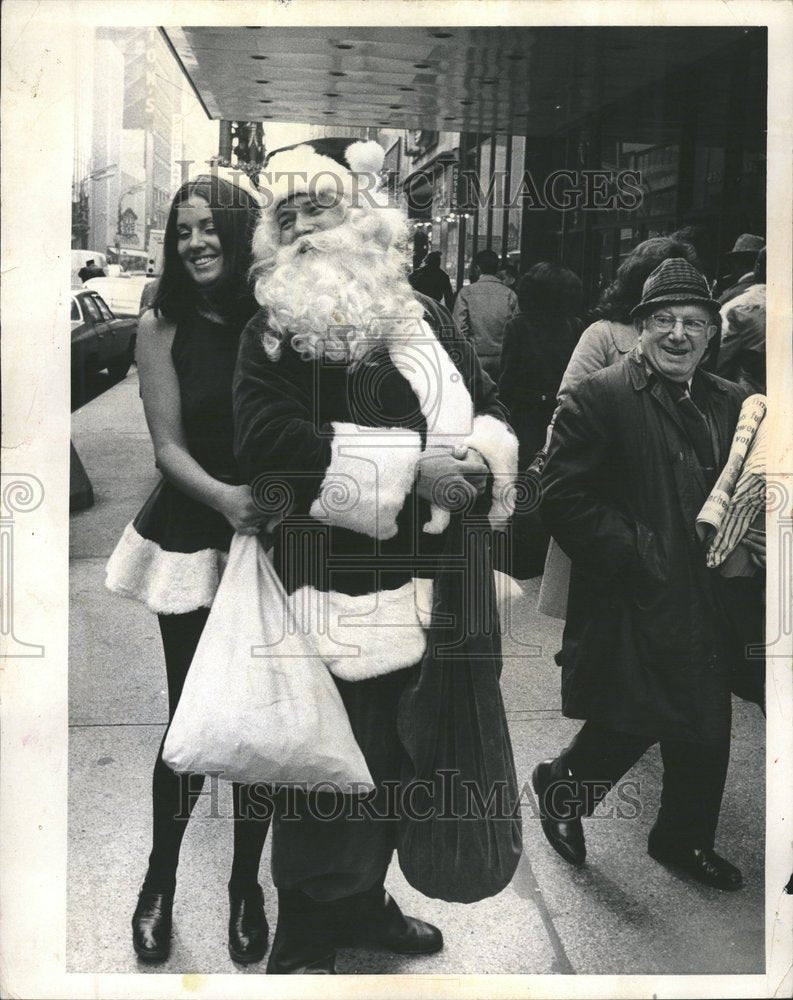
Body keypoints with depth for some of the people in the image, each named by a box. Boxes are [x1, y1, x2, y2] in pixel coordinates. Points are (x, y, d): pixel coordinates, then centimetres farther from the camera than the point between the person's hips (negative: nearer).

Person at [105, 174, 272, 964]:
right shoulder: (162, 327, -4)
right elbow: (168, 445, -7)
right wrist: (224, 497, -24)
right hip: (191, 536, -1)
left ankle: (246, 884, 31)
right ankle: (160, 880, 32)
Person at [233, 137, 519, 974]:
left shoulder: (417, 322, 10)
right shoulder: (275, 332, -5)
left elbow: (488, 408, 12)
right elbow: (267, 439, -22)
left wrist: (477, 458, -14)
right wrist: (411, 468, -23)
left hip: (415, 590, 6)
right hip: (330, 591, -6)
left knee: (390, 760, 19)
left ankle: (364, 900, 42)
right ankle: (303, 945, 23)